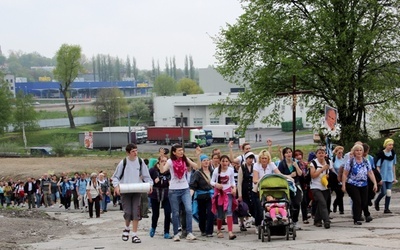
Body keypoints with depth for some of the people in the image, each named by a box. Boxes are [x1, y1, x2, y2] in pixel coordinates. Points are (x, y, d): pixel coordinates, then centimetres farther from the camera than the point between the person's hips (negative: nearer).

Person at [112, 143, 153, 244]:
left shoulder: (140, 162, 2)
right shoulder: (123, 162, -4)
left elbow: (146, 176, 8)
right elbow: (115, 177, 3)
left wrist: (150, 184, -9)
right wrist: (116, 186, -14)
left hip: (137, 191, 2)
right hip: (125, 191, -2)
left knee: (136, 213, -4)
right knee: (127, 213, -6)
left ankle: (134, 235, 2)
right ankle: (127, 228, 24)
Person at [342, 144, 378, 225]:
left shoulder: (366, 162, 6)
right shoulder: (350, 162, -7)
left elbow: (370, 173, 7)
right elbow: (345, 174, -6)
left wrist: (375, 183, 0)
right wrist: (343, 185, -11)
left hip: (364, 185, 5)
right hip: (352, 185, -5)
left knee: (364, 202, 4)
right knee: (357, 201, -12)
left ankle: (357, 215, 27)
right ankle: (356, 219, -1)